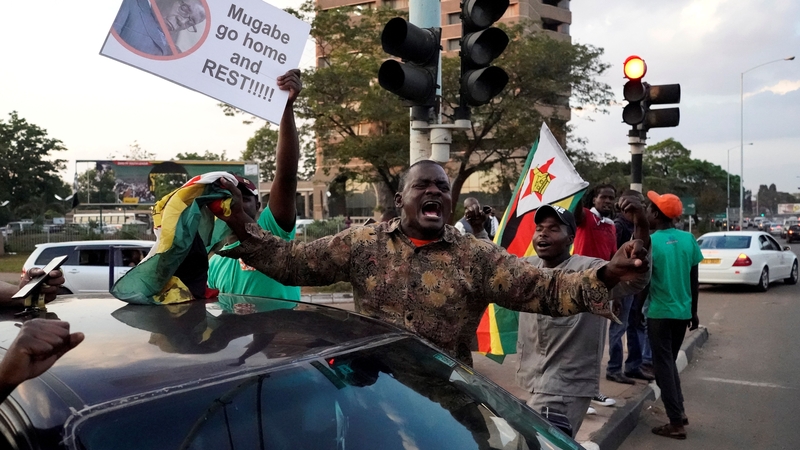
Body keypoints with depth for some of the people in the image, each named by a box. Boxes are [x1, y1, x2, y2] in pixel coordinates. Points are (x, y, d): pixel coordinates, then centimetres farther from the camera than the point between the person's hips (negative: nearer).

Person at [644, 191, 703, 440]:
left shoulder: (649, 242, -14)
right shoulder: (688, 239, 0)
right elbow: (694, 281, 6)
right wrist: (693, 312, 17)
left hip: (659, 313, -5)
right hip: (682, 312, 5)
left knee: (663, 366, 4)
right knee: (670, 362, 22)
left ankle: (676, 423, 6)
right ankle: (679, 411, 25)